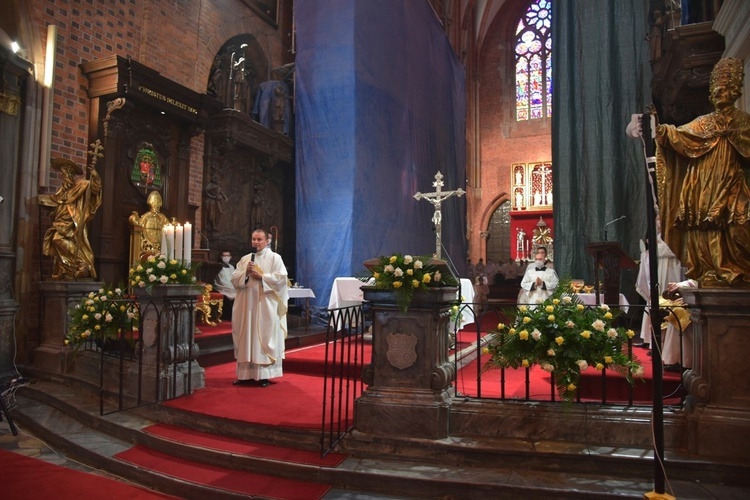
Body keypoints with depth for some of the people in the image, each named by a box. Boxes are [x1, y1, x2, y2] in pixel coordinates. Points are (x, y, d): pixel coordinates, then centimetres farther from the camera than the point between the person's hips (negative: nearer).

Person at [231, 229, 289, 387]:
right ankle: (246, 374, 13)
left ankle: (264, 375, 2)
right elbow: (234, 279, 8)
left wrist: (261, 276, -15)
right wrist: (245, 273, -10)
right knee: (246, 338, 6)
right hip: (246, 305, 5)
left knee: (264, 339, -3)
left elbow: (281, 278, -10)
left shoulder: (275, 258, 1)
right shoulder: (245, 259, 14)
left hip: (266, 306, -5)